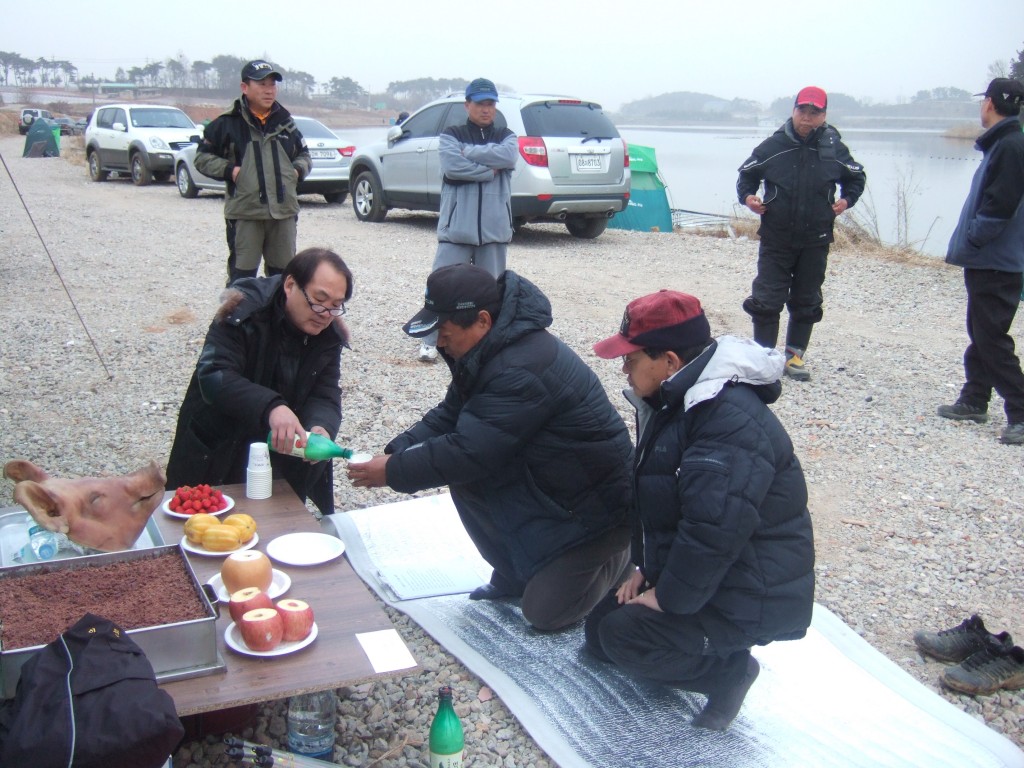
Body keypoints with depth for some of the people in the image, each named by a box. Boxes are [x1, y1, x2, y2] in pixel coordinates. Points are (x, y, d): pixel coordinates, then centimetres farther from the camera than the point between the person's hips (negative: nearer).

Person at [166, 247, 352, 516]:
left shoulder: (329, 335, -5)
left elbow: (325, 396, -9)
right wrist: (270, 407, -50)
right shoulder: (244, 312, -22)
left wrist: (320, 428, -36)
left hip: (283, 458, 4)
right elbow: (213, 377, -33)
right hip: (218, 458, -4)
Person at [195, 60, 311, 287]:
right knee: (242, 277, -2)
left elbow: (304, 154, 25)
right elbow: (202, 157, 4)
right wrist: (229, 170, -10)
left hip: (284, 211, 4)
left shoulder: (286, 122, 12)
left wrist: (298, 170, 4)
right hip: (245, 213, -4)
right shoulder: (228, 123, -1)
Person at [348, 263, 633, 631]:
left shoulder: (523, 369, -32)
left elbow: (468, 452, -31)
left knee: (544, 611, -11)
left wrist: (393, 472, -20)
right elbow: (447, 415, 5)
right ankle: (515, 575, 9)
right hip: (546, 480, 9)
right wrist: (395, 453, -10)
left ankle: (617, 555, 14)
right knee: (466, 479, -11)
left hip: (599, 501, -9)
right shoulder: (494, 351, -1)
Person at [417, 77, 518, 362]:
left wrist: (469, 152, -10)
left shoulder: (505, 136, 12)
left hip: (495, 227, 3)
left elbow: (509, 157, -12)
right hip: (457, 225, -3)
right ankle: (431, 340, 4)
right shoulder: (451, 134, 5)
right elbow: (452, 166, -15)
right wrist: (490, 170, -11)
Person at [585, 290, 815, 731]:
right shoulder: (672, 401, 5)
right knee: (599, 624, 9)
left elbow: (713, 530, -33)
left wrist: (668, 597, -22)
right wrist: (646, 568, 6)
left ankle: (730, 670, -1)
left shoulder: (732, 421, -28)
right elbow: (648, 492, 13)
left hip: (749, 596, -10)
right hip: (696, 572, 10)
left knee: (621, 635, -18)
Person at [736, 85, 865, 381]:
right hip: (776, 238, -2)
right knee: (766, 300, -2)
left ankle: (795, 356, 22)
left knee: (806, 302, 10)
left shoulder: (834, 149, -1)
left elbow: (856, 177, 16)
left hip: (815, 241, 2)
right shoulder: (773, 145, -5)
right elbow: (747, 173, 9)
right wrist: (747, 196, -10)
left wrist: (847, 199, -2)